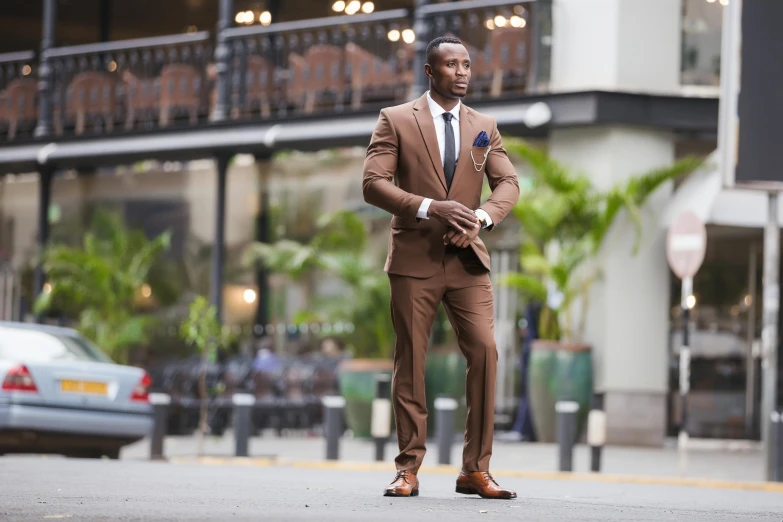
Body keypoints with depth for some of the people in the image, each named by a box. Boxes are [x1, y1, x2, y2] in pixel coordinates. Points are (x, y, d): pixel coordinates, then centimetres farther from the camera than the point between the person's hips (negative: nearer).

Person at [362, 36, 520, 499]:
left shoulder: (485, 127, 13)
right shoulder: (396, 121, 2)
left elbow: (508, 183, 4)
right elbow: (374, 184, -8)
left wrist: (481, 217, -17)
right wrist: (430, 208, -21)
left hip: (468, 260, 2)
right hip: (414, 258, -2)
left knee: (485, 352, -9)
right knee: (410, 362, 0)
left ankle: (476, 470, -3)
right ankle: (409, 469, 7)